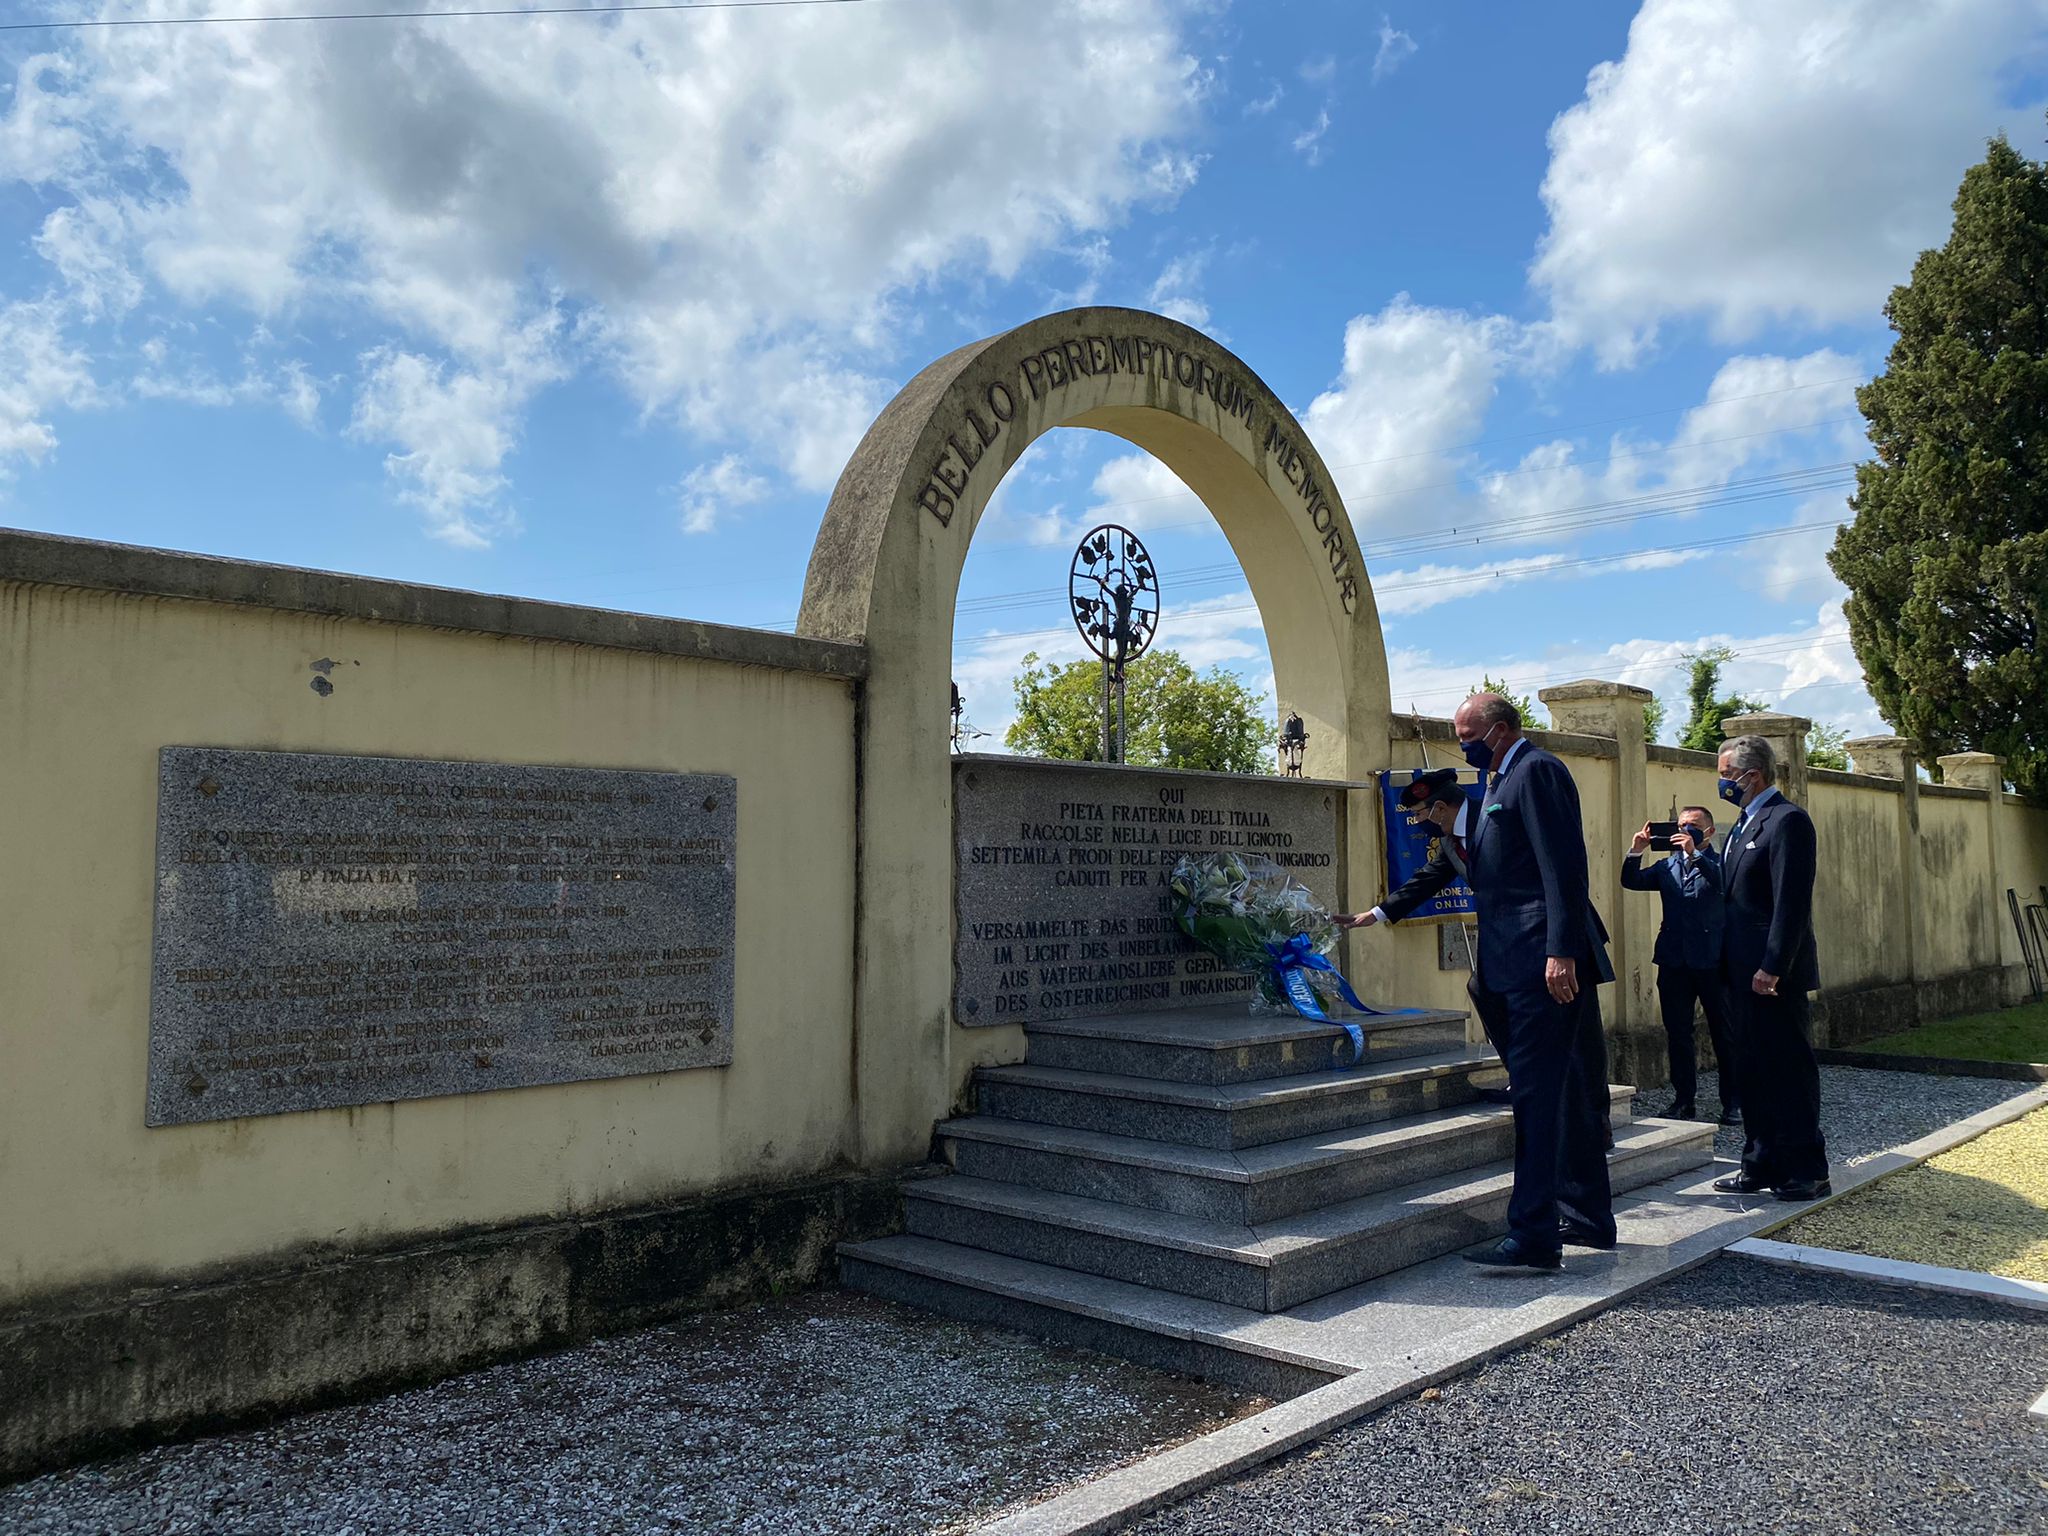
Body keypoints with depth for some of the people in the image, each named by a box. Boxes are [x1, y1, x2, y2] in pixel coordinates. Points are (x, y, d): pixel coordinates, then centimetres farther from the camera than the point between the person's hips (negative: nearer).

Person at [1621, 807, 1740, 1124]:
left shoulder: (1720, 862, 1)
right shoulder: (1667, 866, 14)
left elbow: (1725, 881, -21)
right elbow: (1631, 882, 4)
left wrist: (1694, 852, -28)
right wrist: (1635, 852, -11)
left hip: (1712, 960, -4)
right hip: (1674, 961, 5)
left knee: (1725, 1034, 3)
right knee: (1677, 1035, 8)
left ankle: (1733, 1102, 11)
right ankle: (1684, 1100, 16)